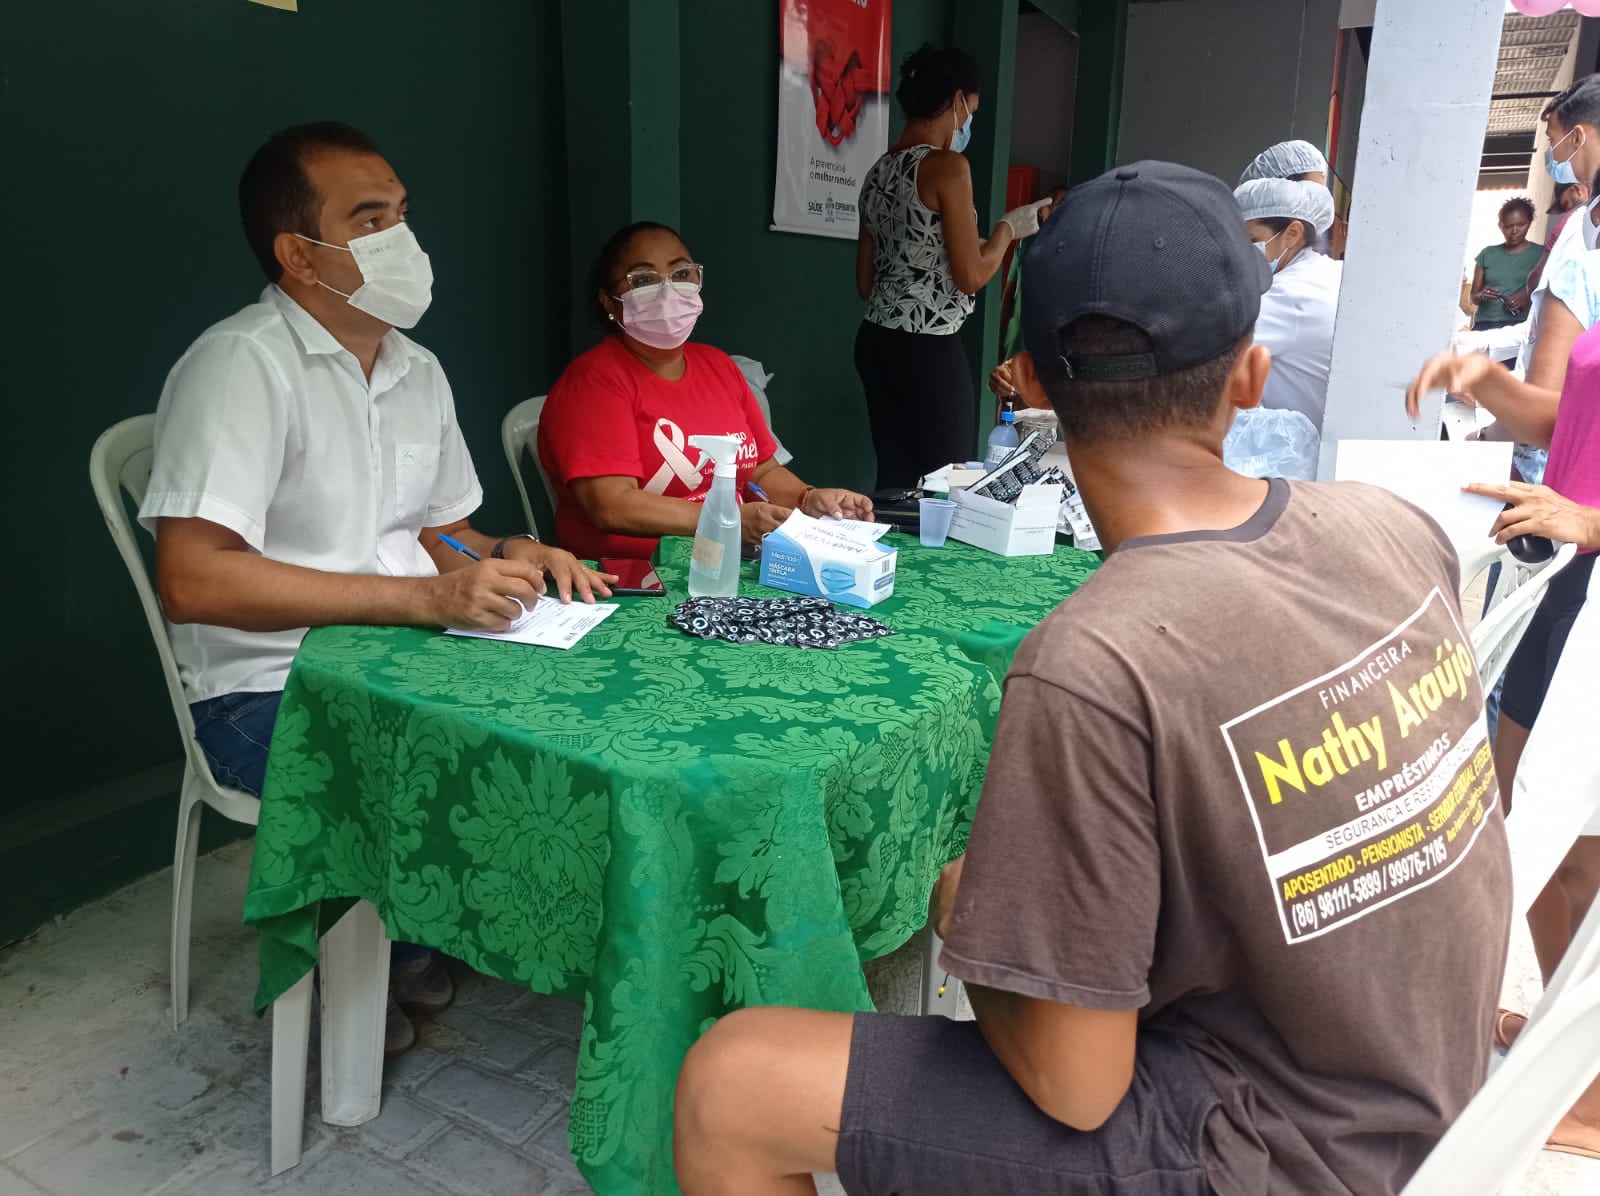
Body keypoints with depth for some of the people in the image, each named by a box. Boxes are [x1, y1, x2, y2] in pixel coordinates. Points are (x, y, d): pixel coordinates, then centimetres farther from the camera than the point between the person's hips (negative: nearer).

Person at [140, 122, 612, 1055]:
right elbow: (193, 578, -26)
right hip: (274, 695, -7)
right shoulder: (242, 364, -16)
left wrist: (513, 556, -5)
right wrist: (425, 597, -31)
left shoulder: (417, 371, 10)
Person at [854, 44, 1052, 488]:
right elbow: (972, 276, -12)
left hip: (877, 340, 8)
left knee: (897, 480, 11)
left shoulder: (879, 171, 12)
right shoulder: (947, 165, -11)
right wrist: (1009, 227, 6)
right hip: (928, 350, -8)